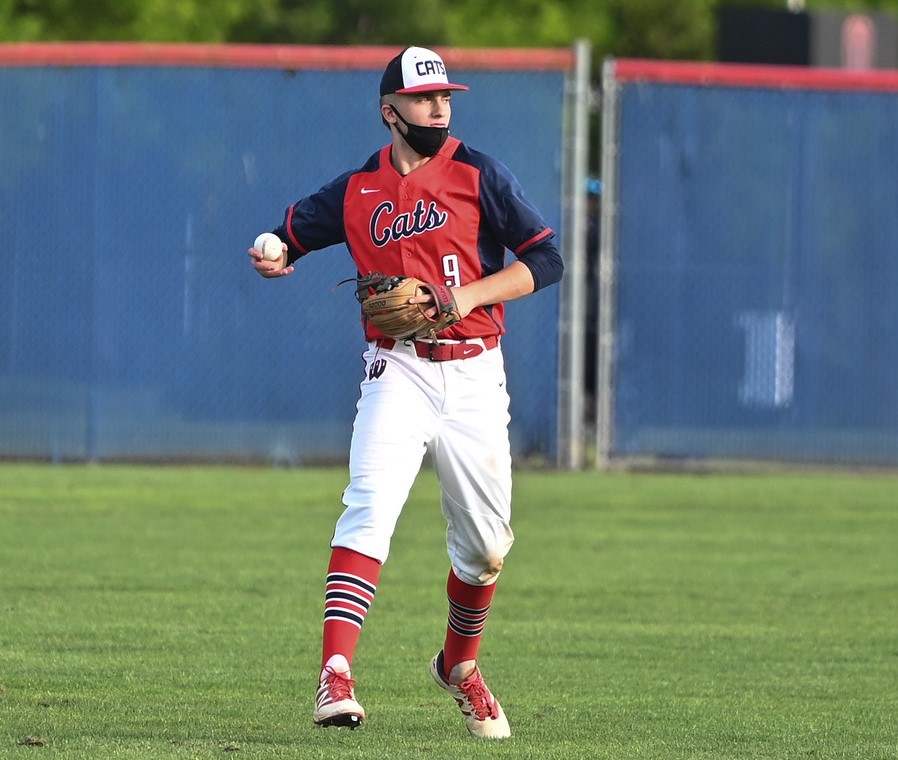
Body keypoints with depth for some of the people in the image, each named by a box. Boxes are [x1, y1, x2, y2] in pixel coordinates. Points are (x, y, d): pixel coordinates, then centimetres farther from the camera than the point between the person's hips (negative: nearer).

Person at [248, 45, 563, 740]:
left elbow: (546, 259, -2)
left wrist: (468, 295, -15)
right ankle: (336, 675, -33)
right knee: (370, 508, -23)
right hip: (398, 369, -1)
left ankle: (460, 666, 38)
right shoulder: (356, 190, 8)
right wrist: (271, 255, -1)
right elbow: (290, 232, 23)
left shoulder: (479, 175, 2)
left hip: (474, 375, 1)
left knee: (484, 545, 11)